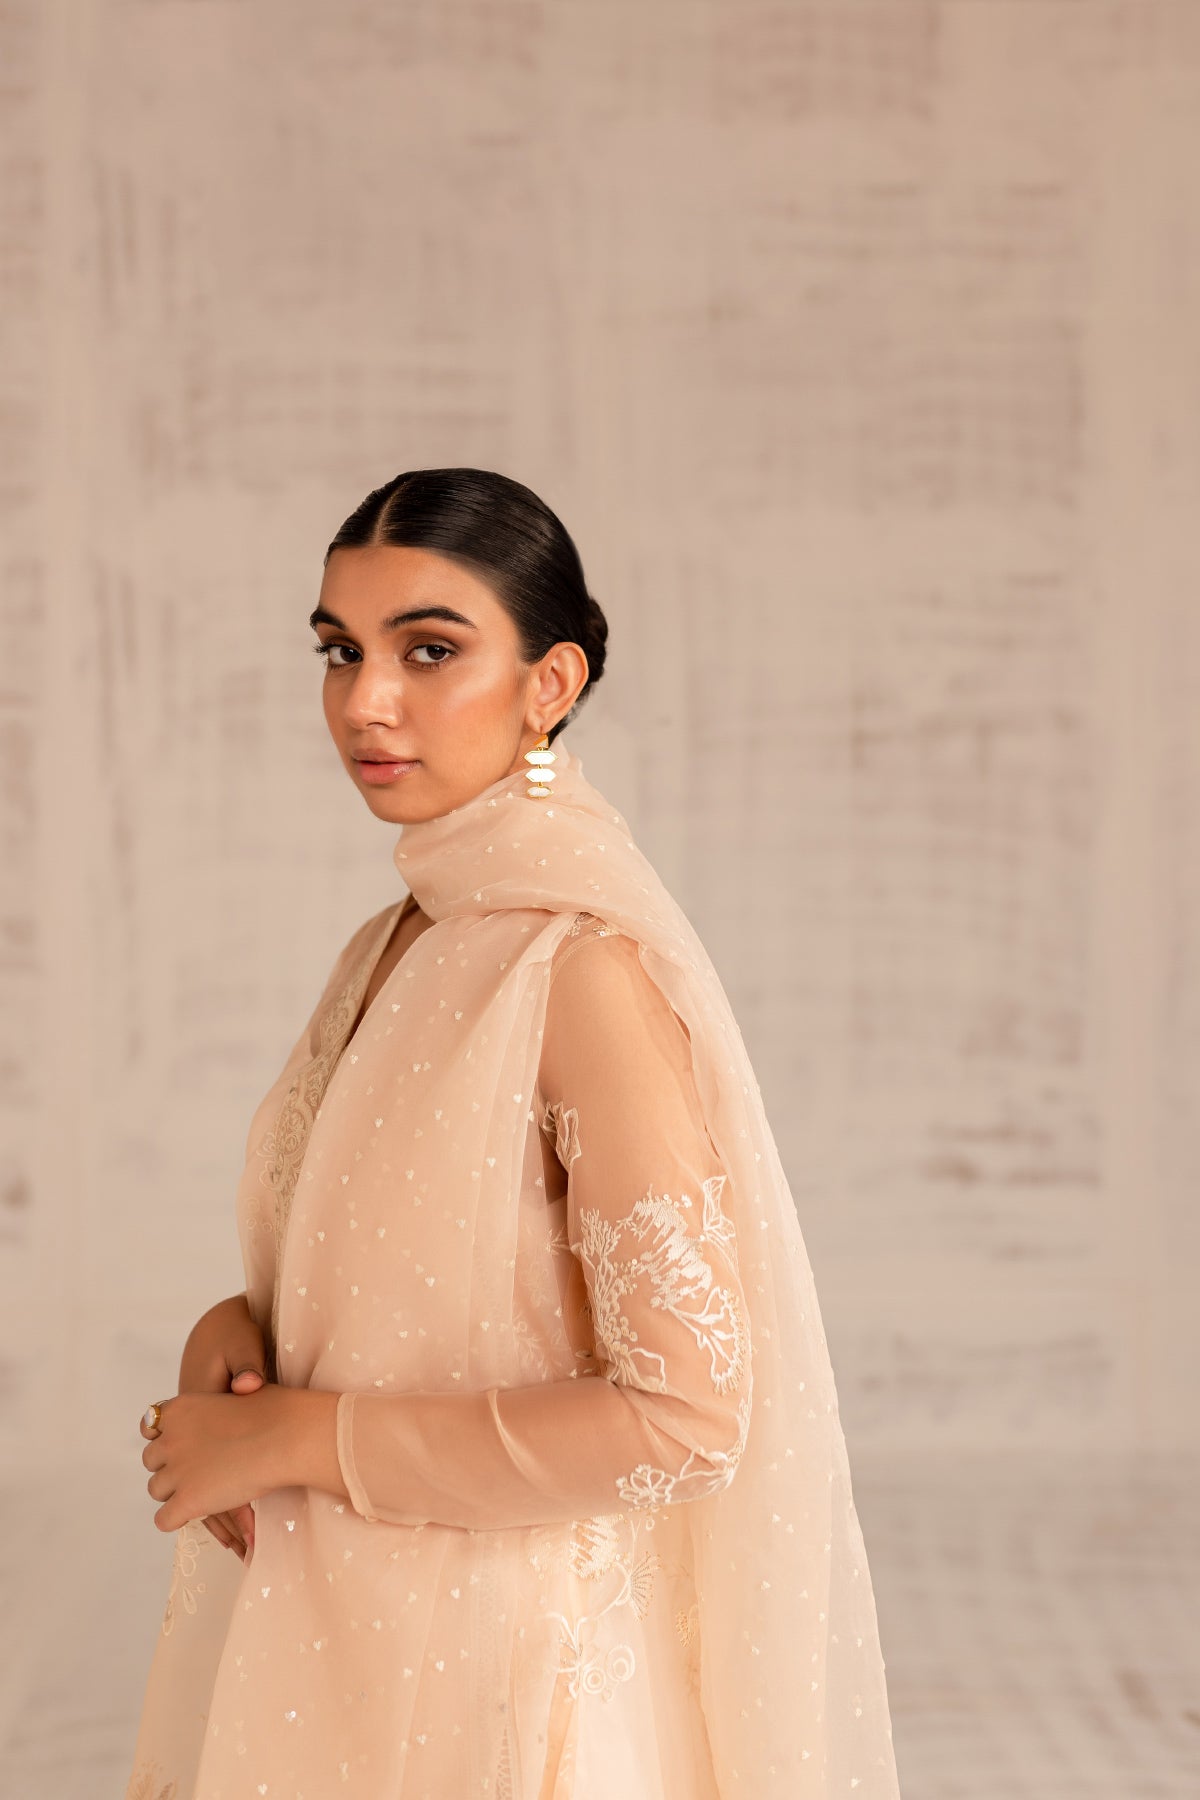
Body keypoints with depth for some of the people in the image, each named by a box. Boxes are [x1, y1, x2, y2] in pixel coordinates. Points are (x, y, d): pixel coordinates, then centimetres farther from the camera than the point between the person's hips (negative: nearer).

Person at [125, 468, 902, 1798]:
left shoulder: (588, 967, -20)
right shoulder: (392, 947, 4)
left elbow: (683, 1413, -24)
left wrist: (299, 1437, -18)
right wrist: (240, 1326, -6)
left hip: (496, 1659, -7)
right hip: (323, 1637, 7)